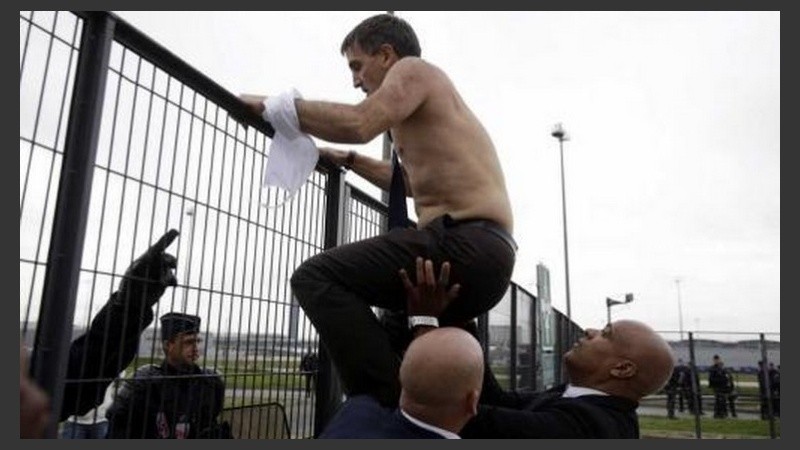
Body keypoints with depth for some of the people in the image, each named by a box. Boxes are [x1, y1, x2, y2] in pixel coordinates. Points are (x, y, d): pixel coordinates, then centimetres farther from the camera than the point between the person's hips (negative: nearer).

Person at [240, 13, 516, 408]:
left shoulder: (414, 70, 2)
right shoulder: (425, 98, 31)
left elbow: (360, 124, -18)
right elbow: (417, 181, 43)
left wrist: (274, 106, -6)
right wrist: (346, 160, 40)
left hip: (466, 244, -11)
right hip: (487, 256, 11)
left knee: (315, 277, -16)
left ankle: (389, 406, -19)